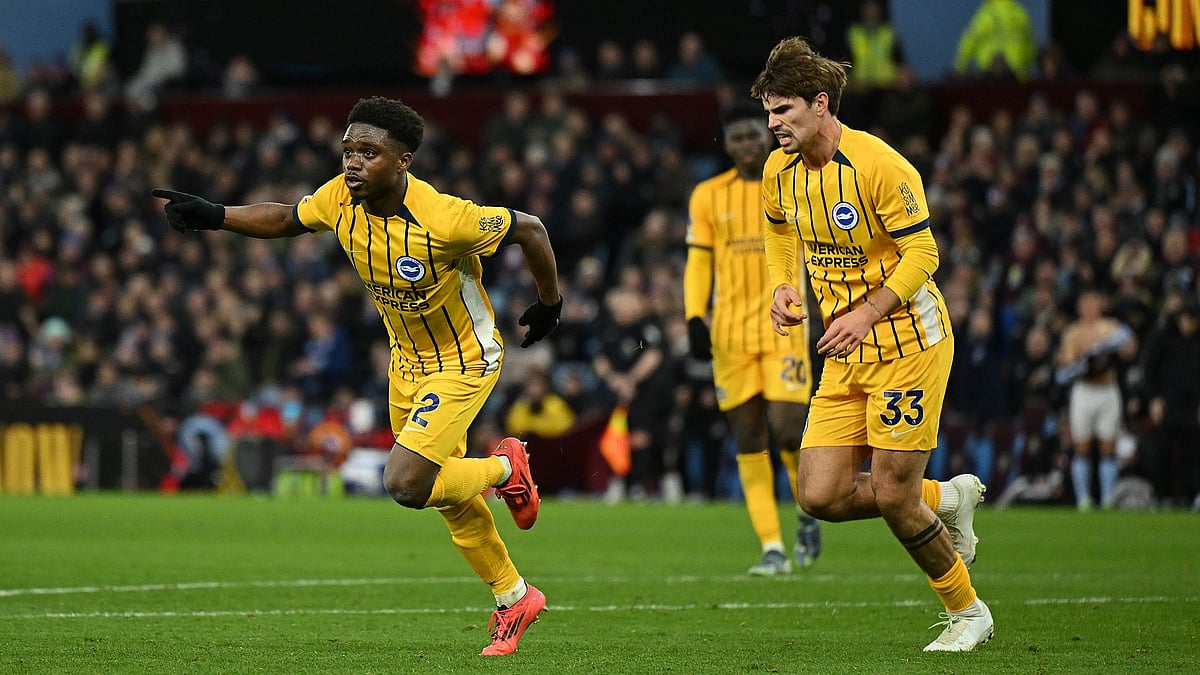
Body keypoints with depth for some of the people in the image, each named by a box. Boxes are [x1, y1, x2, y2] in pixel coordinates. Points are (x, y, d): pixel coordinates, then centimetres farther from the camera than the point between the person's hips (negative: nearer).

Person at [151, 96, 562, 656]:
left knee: (405, 484, -20)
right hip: (406, 361, 7)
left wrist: (549, 305, -3)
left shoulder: (443, 219, -33)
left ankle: (505, 468, 9)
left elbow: (530, 229, -19)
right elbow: (286, 219, 6)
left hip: (464, 361, -7)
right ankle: (514, 600, 35)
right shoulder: (341, 199, -15)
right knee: (448, 498, 15)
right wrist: (213, 216, -9)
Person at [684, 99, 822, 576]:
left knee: (786, 428, -15)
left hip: (784, 330, -2)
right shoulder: (708, 196, 8)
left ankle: (809, 513, 13)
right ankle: (773, 549, 2)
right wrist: (694, 319, -5)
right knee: (749, 441, -1)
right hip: (730, 335, 2)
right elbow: (698, 264, 8)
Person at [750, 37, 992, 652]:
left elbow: (922, 253, -16)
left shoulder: (879, 165, -19)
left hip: (908, 341, -7)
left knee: (892, 496, -8)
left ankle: (967, 612, 16)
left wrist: (866, 313, -25)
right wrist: (782, 285, 4)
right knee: (821, 497, -3)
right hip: (846, 354, 7)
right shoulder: (779, 171, 2)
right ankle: (947, 499, 23)